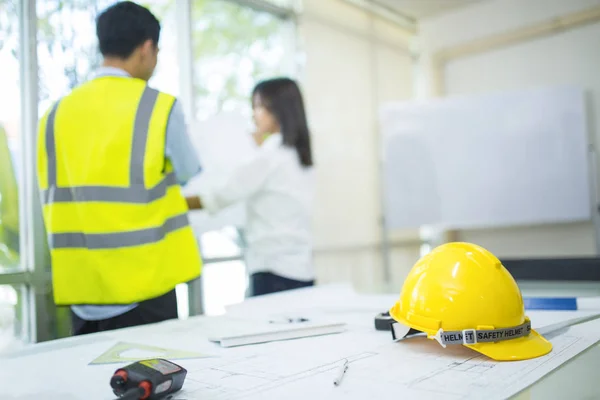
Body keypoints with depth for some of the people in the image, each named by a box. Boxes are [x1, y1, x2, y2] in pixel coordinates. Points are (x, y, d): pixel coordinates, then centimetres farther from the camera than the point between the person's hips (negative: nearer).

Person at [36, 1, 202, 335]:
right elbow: (189, 179, 6)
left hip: (80, 289, 5)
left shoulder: (57, 113, 4)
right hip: (142, 285, -4)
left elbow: (52, 200, 10)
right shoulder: (160, 107, -8)